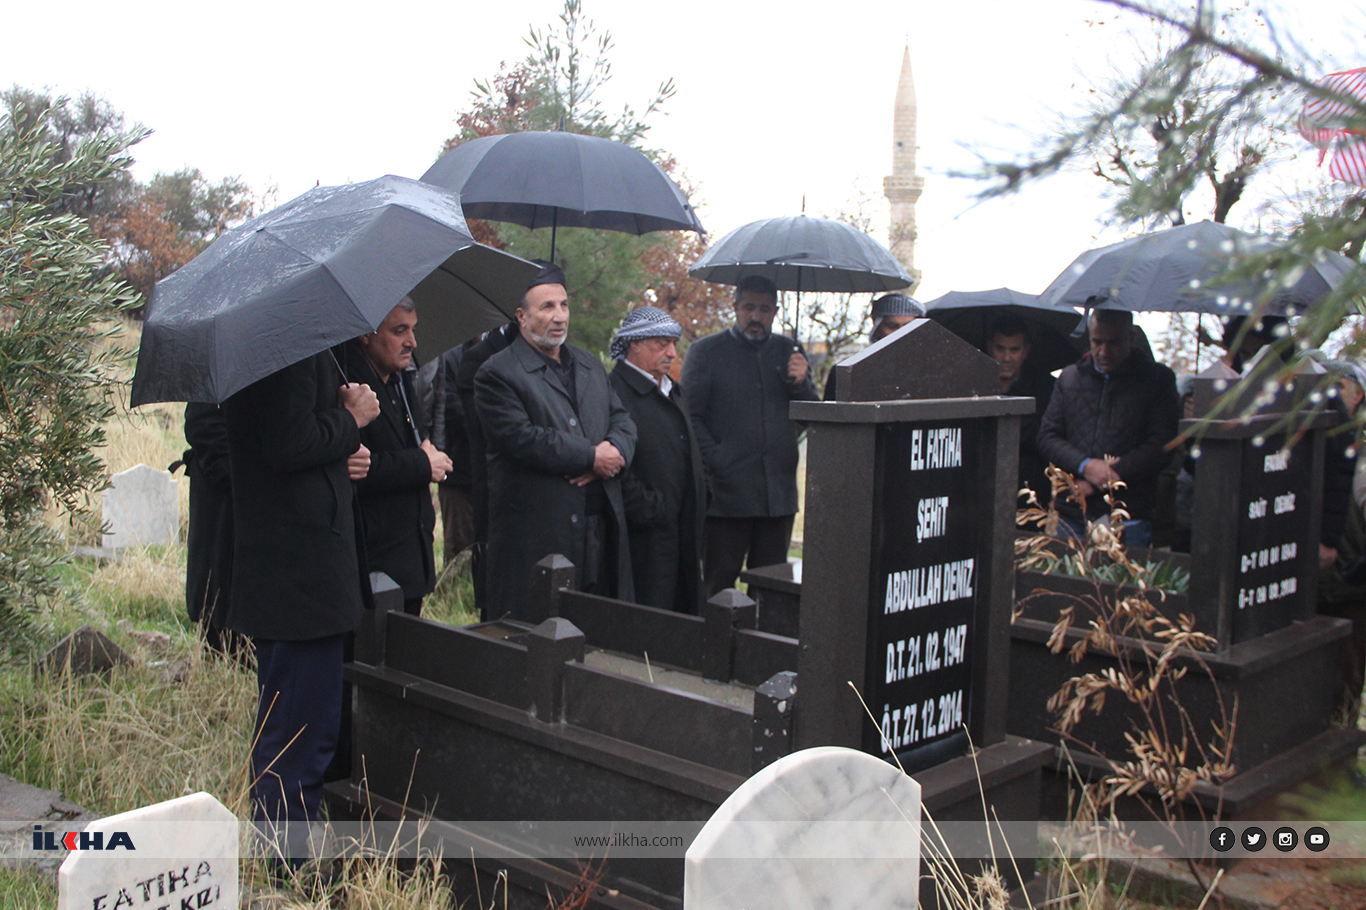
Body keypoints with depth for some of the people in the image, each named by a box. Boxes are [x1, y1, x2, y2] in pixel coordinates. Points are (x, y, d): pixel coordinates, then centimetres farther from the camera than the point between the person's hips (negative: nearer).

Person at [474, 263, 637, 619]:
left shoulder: (590, 366, 20)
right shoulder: (498, 373, -4)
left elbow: (622, 420, 15)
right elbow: (520, 439, -16)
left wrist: (613, 452, -9)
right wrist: (591, 457, -12)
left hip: (601, 523, 6)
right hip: (535, 533, -6)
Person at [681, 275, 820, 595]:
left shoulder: (788, 351, 14)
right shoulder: (705, 351, 2)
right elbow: (691, 416, -2)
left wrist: (800, 383, -7)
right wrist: (715, 461, -13)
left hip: (779, 493, 4)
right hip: (727, 493, -4)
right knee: (719, 587, 1)